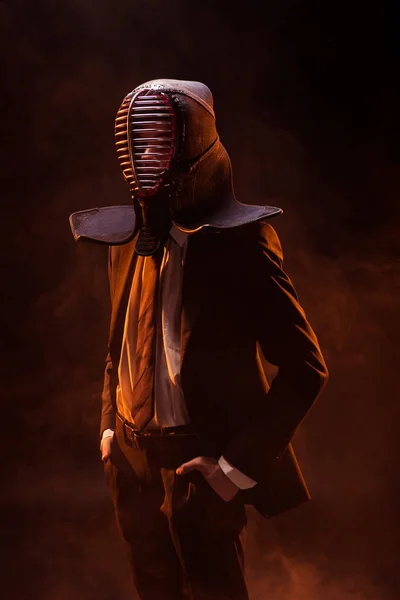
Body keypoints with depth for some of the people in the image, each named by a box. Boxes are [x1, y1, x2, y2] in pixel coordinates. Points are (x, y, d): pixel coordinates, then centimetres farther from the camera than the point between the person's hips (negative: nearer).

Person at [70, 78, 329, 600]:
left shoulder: (238, 242, -13)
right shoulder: (129, 237, 7)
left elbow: (305, 367, -14)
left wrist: (240, 465, -15)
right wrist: (110, 425, 13)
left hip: (200, 464, -6)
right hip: (133, 459, 6)